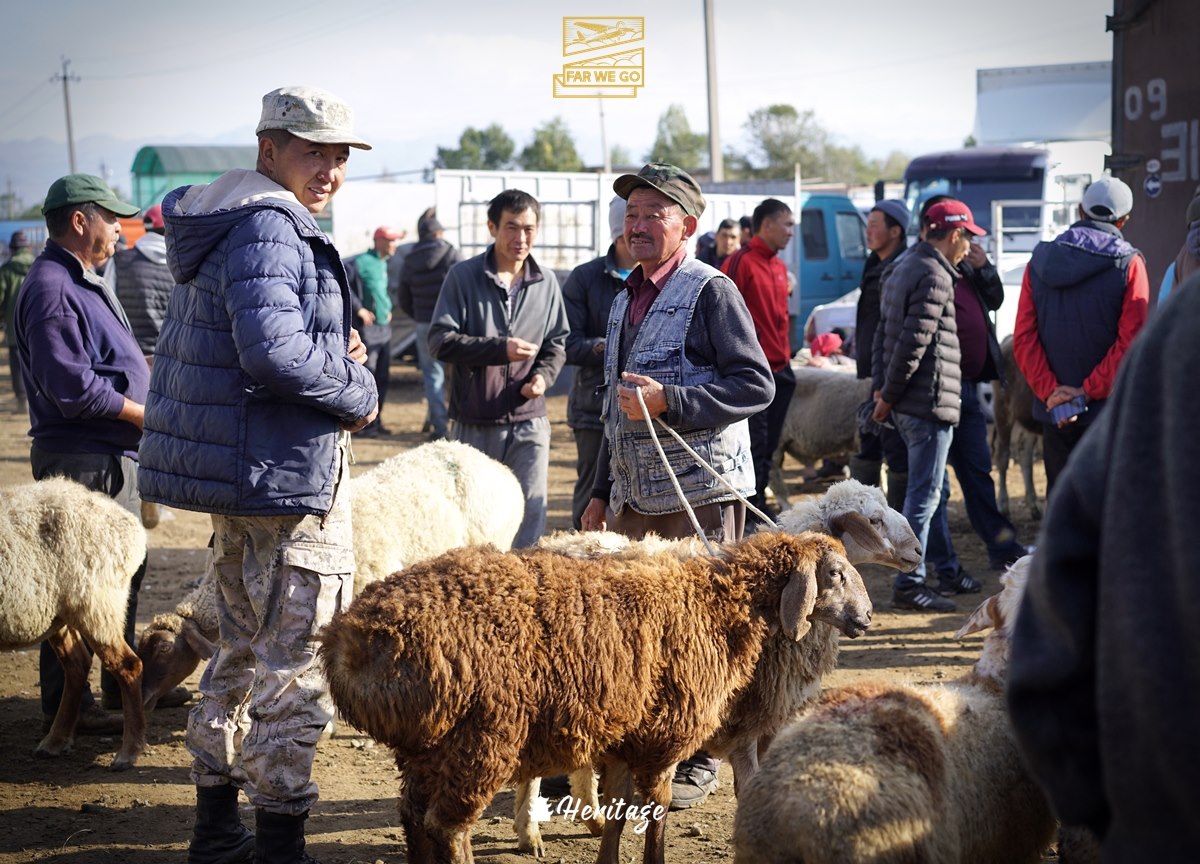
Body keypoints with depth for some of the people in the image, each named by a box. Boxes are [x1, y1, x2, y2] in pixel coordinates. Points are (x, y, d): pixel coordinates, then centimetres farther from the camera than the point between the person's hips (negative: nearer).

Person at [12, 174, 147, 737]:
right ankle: (66, 707, 3)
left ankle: (123, 688, 32)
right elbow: (71, 385, -24)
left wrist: (146, 409, 10)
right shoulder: (51, 290, -17)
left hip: (114, 457, 11)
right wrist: (142, 414, -15)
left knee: (124, 572, 19)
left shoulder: (82, 283, 16)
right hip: (82, 461, -11)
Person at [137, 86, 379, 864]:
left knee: (246, 644, 19)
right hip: (287, 475, -11)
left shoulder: (218, 228, 16)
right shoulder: (268, 229, -17)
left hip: (235, 475, 11)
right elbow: (274, 351, -29)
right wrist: (358, 392, -13)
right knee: (300, 660, -3)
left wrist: (331, 353, 6)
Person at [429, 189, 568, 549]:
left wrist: (543, 375, -7)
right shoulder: (463, 276, -4)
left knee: (530, 518, 0)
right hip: (474, 424, -2)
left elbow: (558, 343, 14)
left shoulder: (546, 281, 6)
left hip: (529, 424, 2)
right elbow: (440, 340, -9)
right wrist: (500, 349, -19)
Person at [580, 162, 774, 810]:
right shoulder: (626, 299, 18)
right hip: (633, 494, 7)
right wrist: (601, 491, 22)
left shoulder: (712, 292, -7)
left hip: (699, 488, -7)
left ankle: (698, 763, 10)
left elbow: (757, 385, -14)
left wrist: (669, 400, -22)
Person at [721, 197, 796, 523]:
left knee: (768, 447, 13)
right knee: (753, 447, -6)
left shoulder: (778, 267, 15)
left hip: (780, 371, 8)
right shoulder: (740, 263, -11)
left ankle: (759, 509, 20)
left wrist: (786, 358, 17)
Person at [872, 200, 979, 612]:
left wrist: (881, 388, 13)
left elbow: (883, 332, 17)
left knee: (931, 488, 18)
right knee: (924, 494, -5)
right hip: (930, 400, -10)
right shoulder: (935, 276, -15)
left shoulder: (902, 269, 16)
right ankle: (908, 584, -2)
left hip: (907, 404, 10)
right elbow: (913, 341, -20)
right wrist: (888, 393, -12)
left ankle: (915, 575, 22)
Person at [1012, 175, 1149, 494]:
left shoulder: (1041, 261, 5)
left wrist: (1050, 391, -7)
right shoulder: (1128, 264, -6)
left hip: (1053, 410, 4)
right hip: (1108, 408, -3)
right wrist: (1087, 393, -12)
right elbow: (1130, 342, -14)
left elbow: (1023, 338, -2)